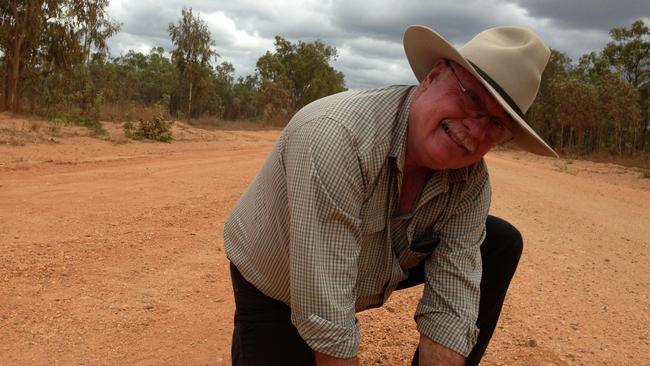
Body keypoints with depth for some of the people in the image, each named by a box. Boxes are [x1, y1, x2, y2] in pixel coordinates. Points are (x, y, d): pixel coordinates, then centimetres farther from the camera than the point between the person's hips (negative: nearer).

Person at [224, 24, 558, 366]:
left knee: (501, 244, -3)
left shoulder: (471, 181, -18)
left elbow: (450, 304, -20)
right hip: (275, 289, -4)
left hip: (376, 266, 5)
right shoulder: (336, 137, -39)